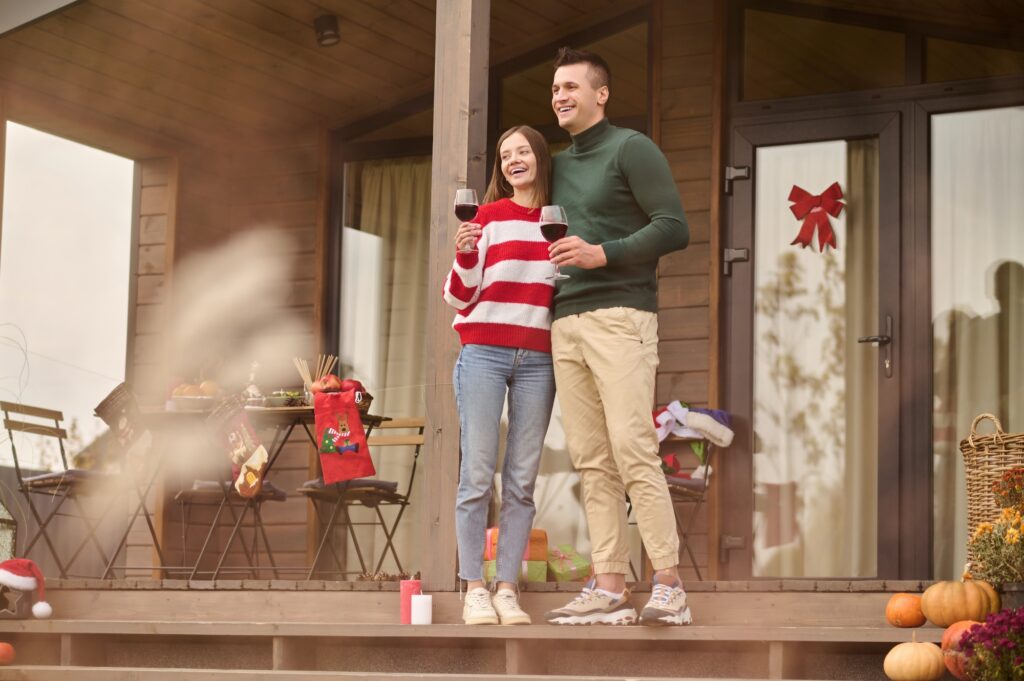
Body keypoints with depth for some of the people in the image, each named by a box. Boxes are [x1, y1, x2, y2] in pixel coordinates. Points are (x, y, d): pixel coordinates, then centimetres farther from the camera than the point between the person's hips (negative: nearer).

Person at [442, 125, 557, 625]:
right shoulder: (489, 217, 5)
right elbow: (459, 297, 3)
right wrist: (465, 255, -16)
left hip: (537, 360, 2)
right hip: (484, 354, -2)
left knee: (521, 480, 0)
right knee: (477, 475, -6)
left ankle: (507, 590, 2)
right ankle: (474, 589, -3)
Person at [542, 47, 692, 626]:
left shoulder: (631, 149, 1)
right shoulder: (559, 165, 23)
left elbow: (674, 227, -7)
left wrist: (603, 254, -15)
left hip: (620, 316, -7)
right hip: (566, 323, 7)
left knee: (633, 451, -15)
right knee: (592, 461, 1)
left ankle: (669, 586, -14)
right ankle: (610, 589, 0)